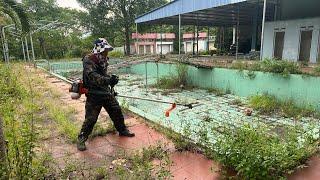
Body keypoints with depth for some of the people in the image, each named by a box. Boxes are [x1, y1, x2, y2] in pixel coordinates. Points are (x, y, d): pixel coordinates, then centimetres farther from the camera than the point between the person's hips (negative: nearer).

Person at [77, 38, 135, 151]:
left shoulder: (103, 60, 8)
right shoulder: (88, 60, -17)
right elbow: (92, 76, -33)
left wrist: (111, 79, 5)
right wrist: (108, 80, -43)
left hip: (106, 92, 8)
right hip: (94, 95, -7)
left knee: (117, 111, 13)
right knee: (91, 118, -4)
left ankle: (122, 130, 33)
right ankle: (81, 139, 15)